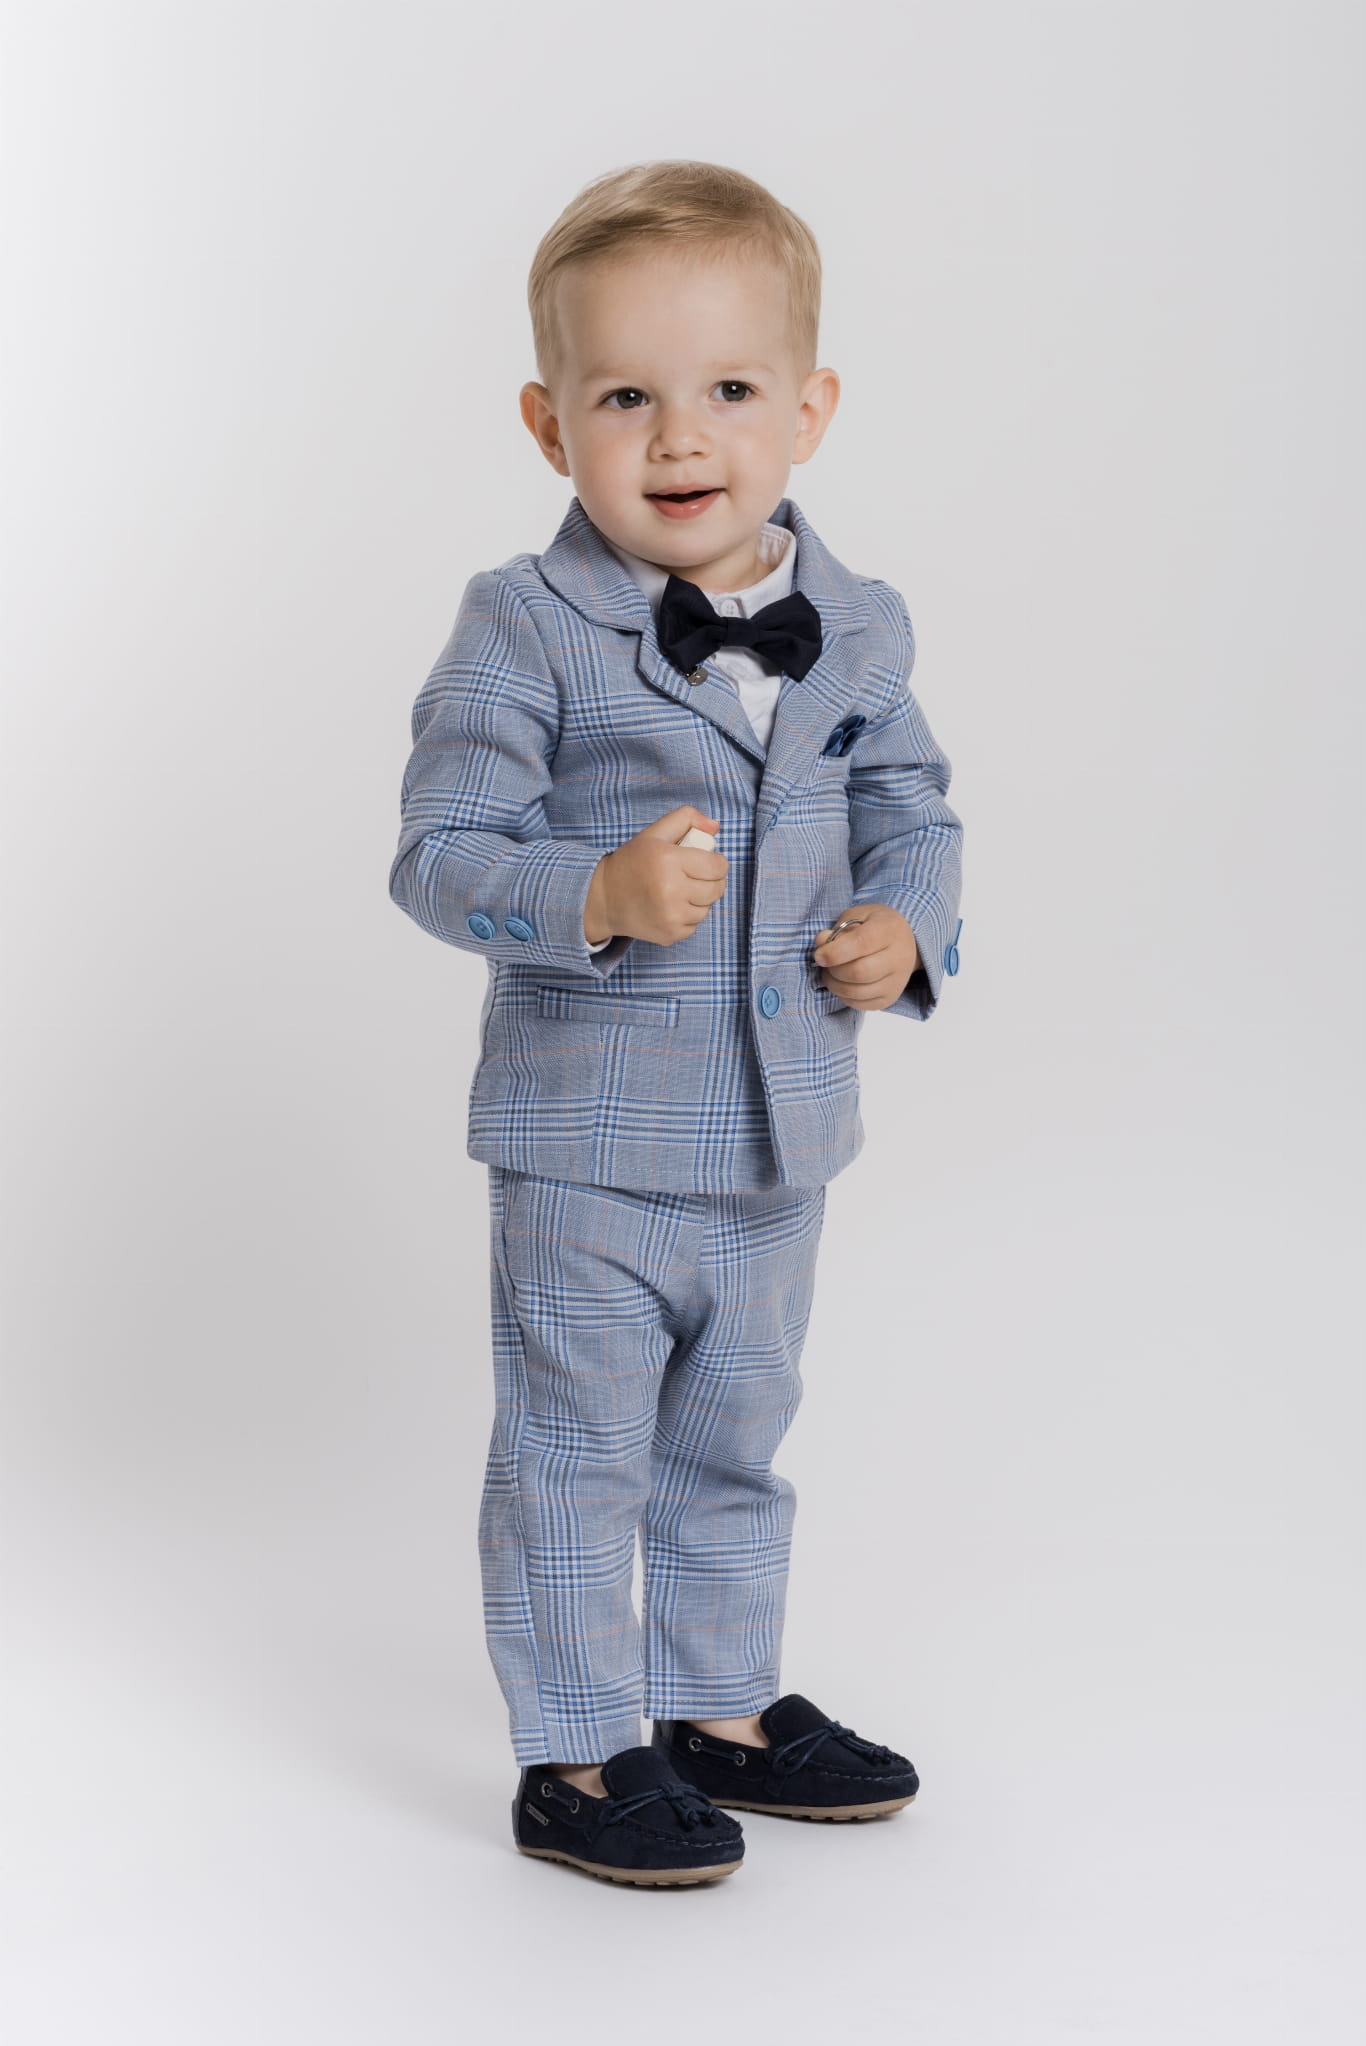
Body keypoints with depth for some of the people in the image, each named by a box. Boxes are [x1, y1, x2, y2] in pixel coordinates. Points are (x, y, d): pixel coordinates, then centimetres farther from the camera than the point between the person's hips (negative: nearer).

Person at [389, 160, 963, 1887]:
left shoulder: (857, 630, 1)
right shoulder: (525, 631, -14)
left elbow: (909, 812, 12)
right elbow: (439, 854, -16)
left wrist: (904, 927, -9)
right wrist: (599, 897, -33)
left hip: (779, 1141, 5)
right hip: (587, 1143, -5)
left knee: (736, 1443, 21)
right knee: (575, 1456, 4)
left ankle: (722, 1705, 38)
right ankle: (577, 1757, 19)